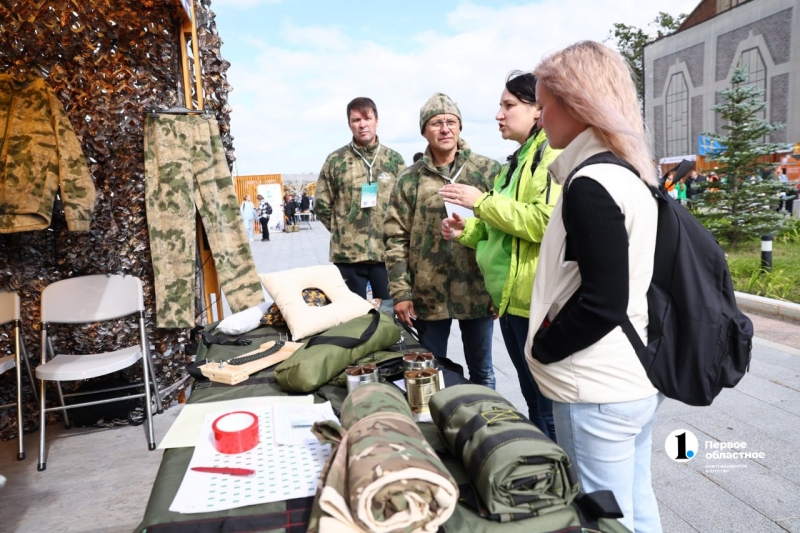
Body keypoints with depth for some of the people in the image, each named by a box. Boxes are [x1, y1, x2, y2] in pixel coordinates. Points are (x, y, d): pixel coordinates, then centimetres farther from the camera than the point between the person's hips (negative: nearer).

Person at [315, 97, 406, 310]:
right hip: (347, 254, -1)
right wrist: (342, 231, 4)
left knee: (391, 311, 11)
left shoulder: (394, 159, 6)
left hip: (388, 252, 1)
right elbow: (321, 205, 6)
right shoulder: (335, 161, 1)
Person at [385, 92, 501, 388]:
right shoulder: (409, 179, 3)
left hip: (478, 292, 0)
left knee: (482, 372, 16)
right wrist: (400, 293, -4)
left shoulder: (488, 171, 0)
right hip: (428, 296, 1)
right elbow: (396, 239, 1)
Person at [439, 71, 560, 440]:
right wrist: (467, 231, 8)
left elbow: (546, 221, -25)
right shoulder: (518, 160, 18)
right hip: (510, 298, 10)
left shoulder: (555, 154, -11)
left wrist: (481, 201, -17)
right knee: (532, 400, 21)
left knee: (549, 409, 2)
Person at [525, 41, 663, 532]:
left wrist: (541, 349, -9)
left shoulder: (590, 184, -19)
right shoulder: (634, 175, 9)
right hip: (637, 378, 9)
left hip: (598, 391, -9)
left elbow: (602, 303, -23)